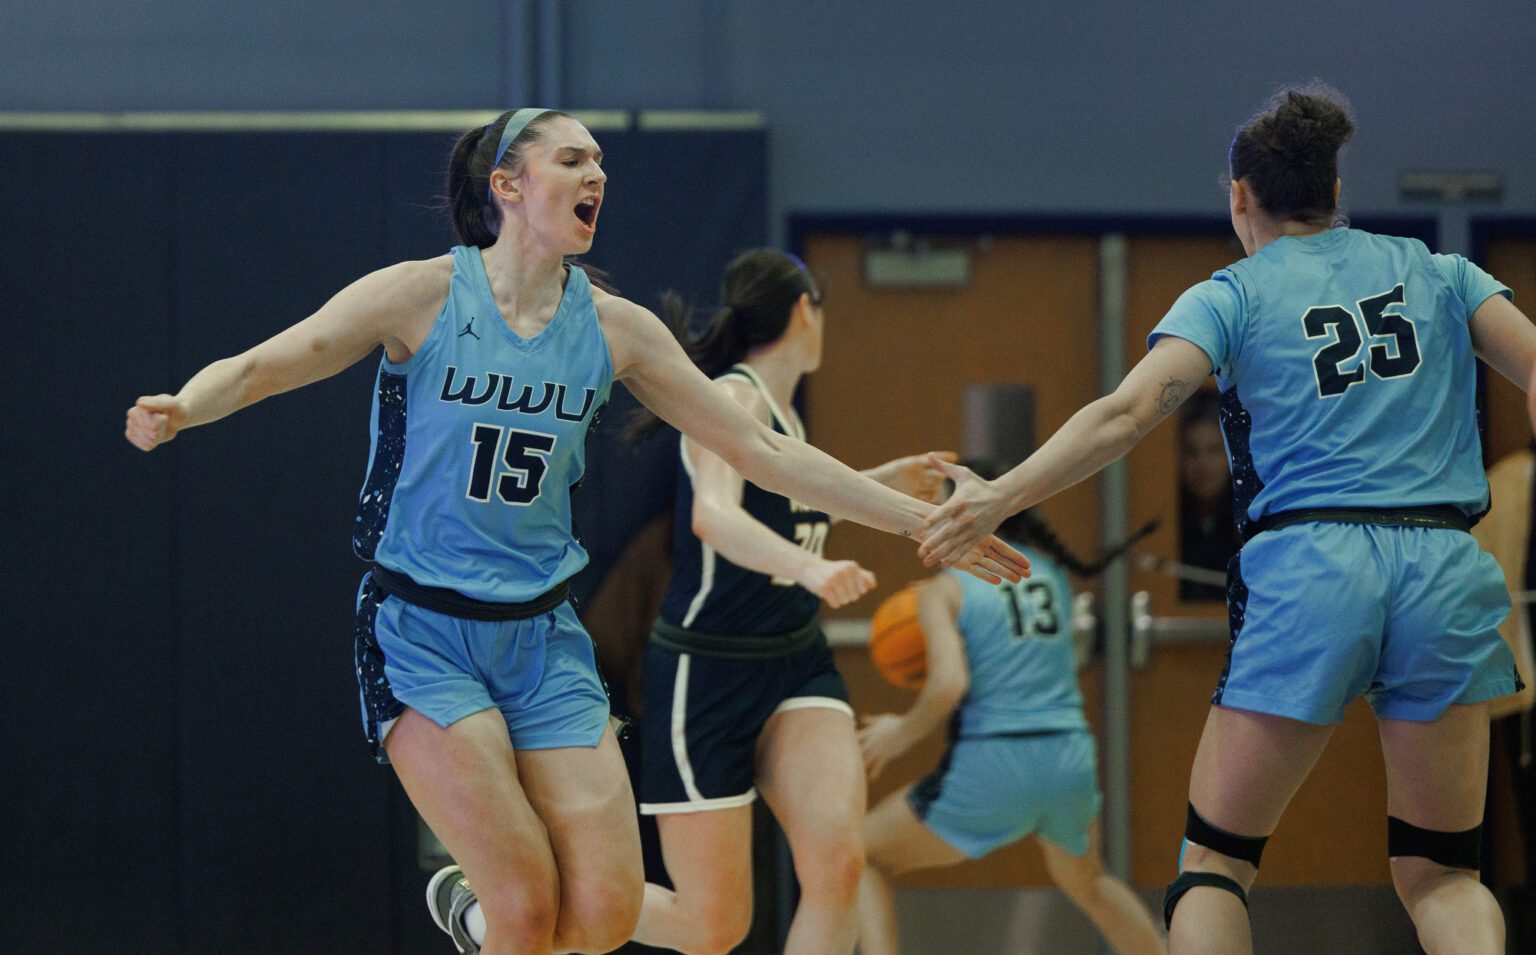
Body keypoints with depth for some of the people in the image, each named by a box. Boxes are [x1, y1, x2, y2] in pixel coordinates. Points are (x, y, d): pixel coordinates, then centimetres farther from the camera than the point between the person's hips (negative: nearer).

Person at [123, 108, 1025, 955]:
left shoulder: (614, 327, 4)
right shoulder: (425, 295, -7)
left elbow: (763, 452, 8)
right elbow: (256, 369, -10)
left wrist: (924, 519, 5)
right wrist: (180, 408, -32)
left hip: (542, 638, 4)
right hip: (422, 631, -4)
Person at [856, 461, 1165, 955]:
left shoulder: (944, 589, -2)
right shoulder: (1050, 570, 14)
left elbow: (949, 685, -16)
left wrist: (902, 733, 1)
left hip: (989, 766, -5)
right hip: (1070, 757, 5)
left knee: (863, 856, 13)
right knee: (1086, 881, 34)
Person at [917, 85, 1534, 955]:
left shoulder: (1232, 296, 8)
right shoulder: (1440, 273, 16)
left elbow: (1128, 413, -5)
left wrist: (1001, 495, -6)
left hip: (1308, 568, -2)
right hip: (1445, 568, 2)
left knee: (1215, 857, 9)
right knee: (1441, 871, 11)